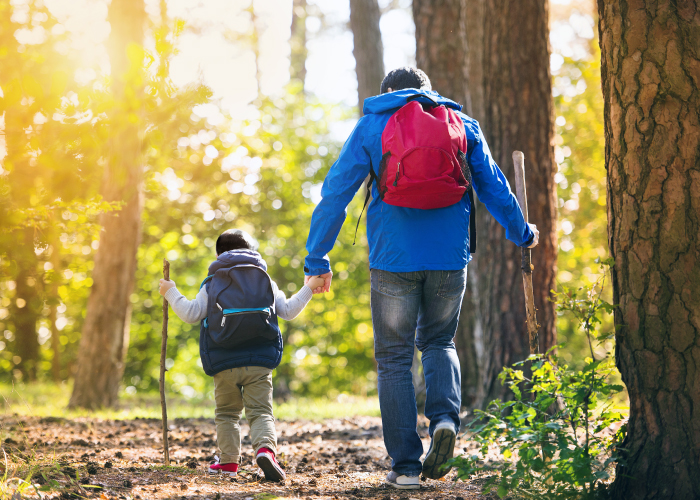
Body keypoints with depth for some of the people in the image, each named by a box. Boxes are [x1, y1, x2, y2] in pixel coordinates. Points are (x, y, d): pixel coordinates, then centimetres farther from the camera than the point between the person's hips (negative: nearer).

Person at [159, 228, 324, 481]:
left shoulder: (211, 284, 7)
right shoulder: (266, 282, 11)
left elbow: (191, 314, 1)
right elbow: (288, 311, 12)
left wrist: (171, 293, 15)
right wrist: (308, 288, 23)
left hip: (223, 364, 0)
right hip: (259, 362, 0)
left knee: (227, 413, 15)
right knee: (260, 411, -4)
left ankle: (228, 460, 12)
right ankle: (265, 447, -31)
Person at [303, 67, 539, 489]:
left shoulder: (372, 125, 7)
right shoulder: (463, 124, 12)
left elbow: (336, 193, 2)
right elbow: (494, 187, 17)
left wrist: (317, 260, 6)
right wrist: (521, 232, 33)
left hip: (394, 259, -2)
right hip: (450, 257, 2)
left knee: (394, 358, 7)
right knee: (439, 342, 21)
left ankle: (406, 465, 2)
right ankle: (445, 416, -8)